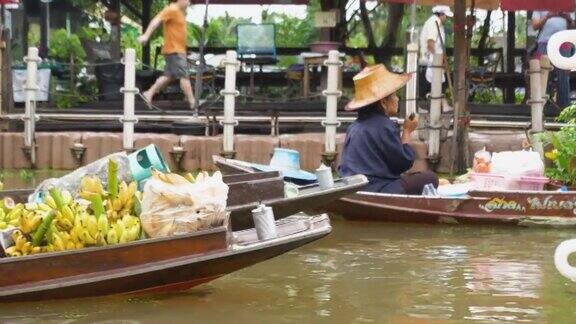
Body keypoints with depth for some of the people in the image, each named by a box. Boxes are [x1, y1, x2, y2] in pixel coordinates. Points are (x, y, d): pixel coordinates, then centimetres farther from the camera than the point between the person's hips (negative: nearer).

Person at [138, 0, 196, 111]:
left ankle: (149, 94, 15)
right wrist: (146, 35, -33)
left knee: (169, 76, 12)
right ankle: (193, 102, -5)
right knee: (184, 76, -7)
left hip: (178, 50, 10)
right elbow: (156, 21, -22)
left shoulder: (179, 11, 16)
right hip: (174, 50, -10)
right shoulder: (171, 10, -13)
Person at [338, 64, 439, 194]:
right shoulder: (384, 126, -13)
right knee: (429, 178, -1)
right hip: (376, 191, -9)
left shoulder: (355, 126, 15)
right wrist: (407, 132, 6)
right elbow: (404, 162, -7)